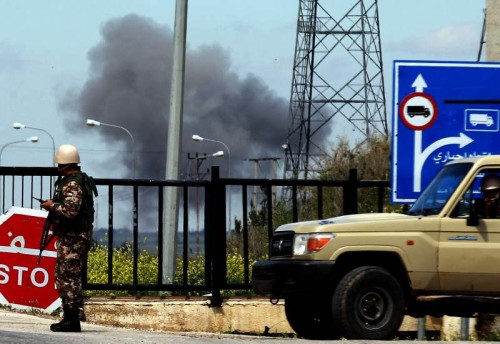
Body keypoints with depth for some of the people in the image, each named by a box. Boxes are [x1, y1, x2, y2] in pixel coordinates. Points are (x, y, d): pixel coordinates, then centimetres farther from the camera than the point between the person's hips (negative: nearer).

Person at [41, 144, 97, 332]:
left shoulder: (72, 184, -17)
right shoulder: (81, 180, 16)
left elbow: (70, 211, -27)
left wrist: (52, 205, -14)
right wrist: (54, 206, 16)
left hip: (72, 238, -11)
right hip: (78, 236, 11)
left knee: (68, 277, -8)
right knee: (64, 276, 15)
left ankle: (72, 320, -8)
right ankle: (70, 318, 18)